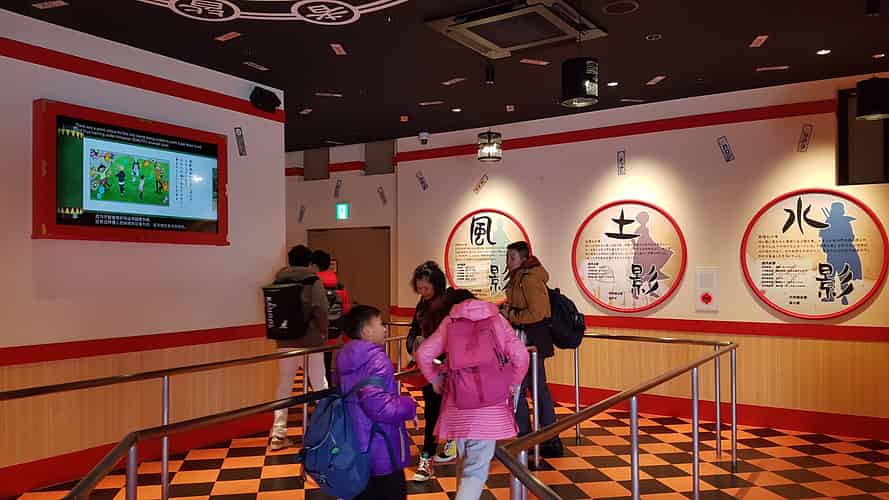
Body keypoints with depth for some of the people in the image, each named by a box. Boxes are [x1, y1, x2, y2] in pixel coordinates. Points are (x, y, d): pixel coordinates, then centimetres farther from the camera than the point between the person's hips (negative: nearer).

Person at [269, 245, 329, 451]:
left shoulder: (278, 281, 7)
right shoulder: (312, 280, -7)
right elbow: (320, 308, -19)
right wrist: (323, 332, -5)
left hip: (285, 342, 4)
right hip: (310, 341, -4)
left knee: (284, 386, 11)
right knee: (320, 385, 8)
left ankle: (278, 435, 12)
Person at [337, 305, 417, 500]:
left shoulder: (345, 358, 5)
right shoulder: (375, 358, -22)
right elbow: (377, 404, -33)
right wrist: (408, 406, -18)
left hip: (356, 450, 8)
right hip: (381, 453, -8)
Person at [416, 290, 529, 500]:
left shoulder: (450, 321, 8)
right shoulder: (495, 318, 6)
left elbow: (424, 353, -3)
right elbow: (520, 354, -5)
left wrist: (435, 379, 13)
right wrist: (513, 384, 9)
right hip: (490, 401, -2)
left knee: (465, 461, 23)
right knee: (476, 469, 1)